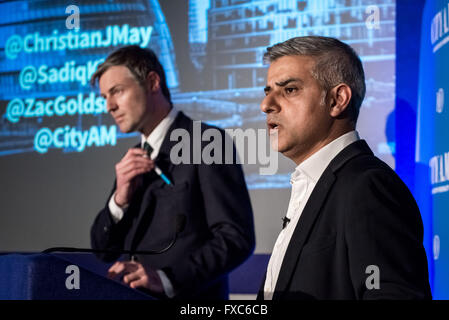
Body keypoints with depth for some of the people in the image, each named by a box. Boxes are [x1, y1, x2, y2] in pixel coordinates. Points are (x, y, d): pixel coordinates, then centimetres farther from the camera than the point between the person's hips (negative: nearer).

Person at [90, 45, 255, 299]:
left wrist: (166, 279, -22)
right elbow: (104, 251, 15)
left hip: (188, 297, -6)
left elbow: (237, 238, -12)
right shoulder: (133, 160, 16)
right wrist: (120, 199, -2)